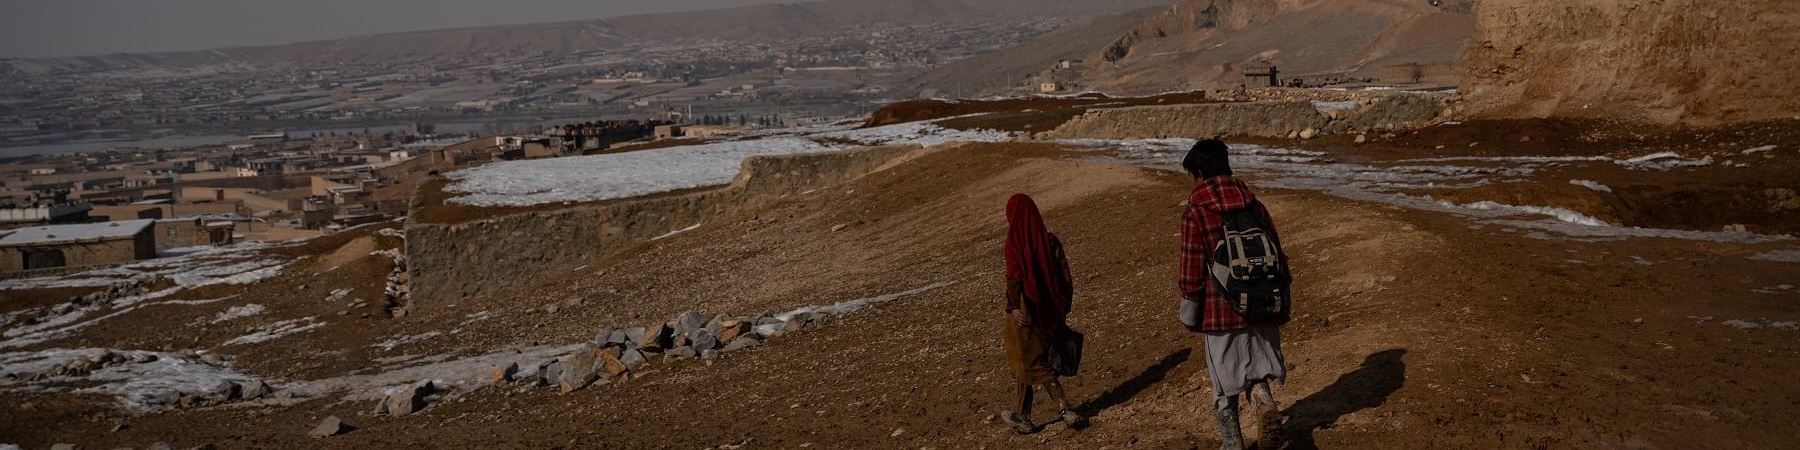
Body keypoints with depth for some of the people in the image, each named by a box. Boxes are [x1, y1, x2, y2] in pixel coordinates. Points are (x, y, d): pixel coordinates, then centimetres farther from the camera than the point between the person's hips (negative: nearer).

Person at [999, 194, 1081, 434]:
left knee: (1033, 363, 6)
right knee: (1029, 360, 18)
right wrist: (1063, 309, 11)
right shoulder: (1050, 240, 3)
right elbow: (1064, 277, 4)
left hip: (1025, 312, -6)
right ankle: (1022, 416, 26)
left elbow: (1014, 276, -23)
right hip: (1050, 312, 6)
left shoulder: (1015, 241, -12)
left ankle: (1066, 408, -5)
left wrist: (1012, 307, -26)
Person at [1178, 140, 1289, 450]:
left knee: (1225, 381, 11)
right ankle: (1261, 391, -10)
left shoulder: (1195, 214, -11)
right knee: (1257, 362, 21)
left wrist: (1189, 317, 0)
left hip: (1221, 310, -3)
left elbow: (1192, 272, -11)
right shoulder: (1255, 206, 3)